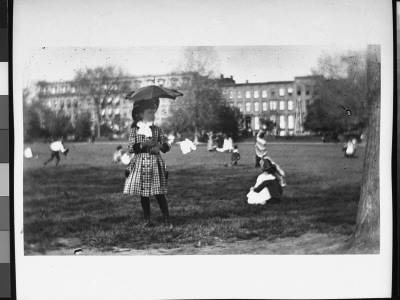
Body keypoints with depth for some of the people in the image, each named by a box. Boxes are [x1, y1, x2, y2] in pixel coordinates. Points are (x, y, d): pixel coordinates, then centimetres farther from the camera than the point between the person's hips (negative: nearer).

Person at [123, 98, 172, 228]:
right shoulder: (134, 130, 2)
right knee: (143, 194, 3)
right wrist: (143, 144, -15)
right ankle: (147, 220, 14)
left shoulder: (157, 130, 6)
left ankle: (166, 219, 4)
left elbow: (167, 146, 8)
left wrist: (160, 146, -13)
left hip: (155, 164, 0)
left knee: (159, 193, -3)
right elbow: (130, 148, -2)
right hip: (140, 164, 0)